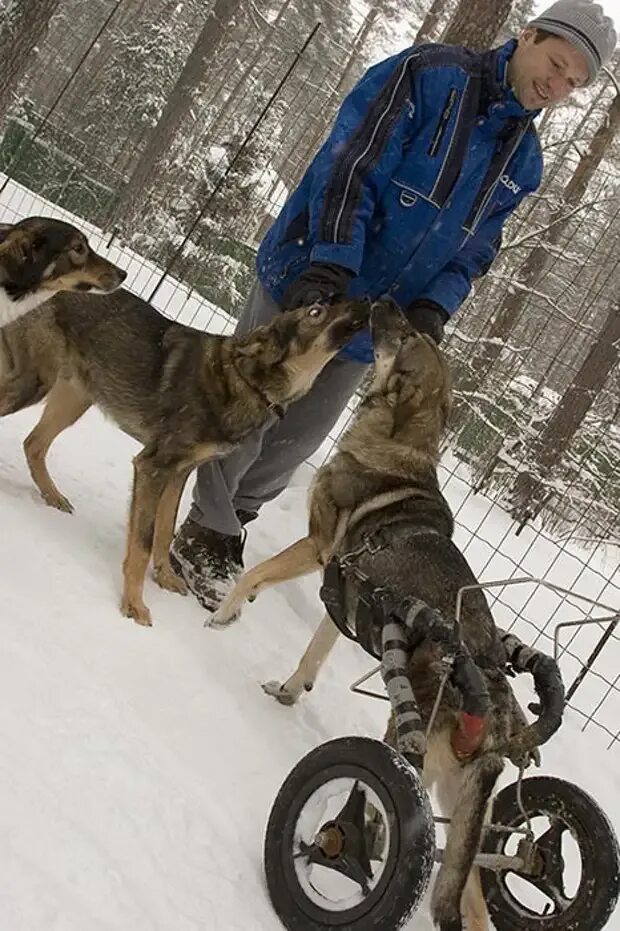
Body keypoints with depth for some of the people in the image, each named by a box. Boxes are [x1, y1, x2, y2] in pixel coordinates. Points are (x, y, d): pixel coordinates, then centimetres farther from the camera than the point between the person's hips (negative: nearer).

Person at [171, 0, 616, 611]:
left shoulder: (523, 164, 8)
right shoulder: (431, 74, -11)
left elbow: (473, 250, 9)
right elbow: (351, 164, -19)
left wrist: (434, 307, -11)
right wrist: (333, 261, -31)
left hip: (371, 328, 6)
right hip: (305, 281, -5)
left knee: (297, 439, 12)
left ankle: (228, 523, 33)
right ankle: (207, 534, 21)